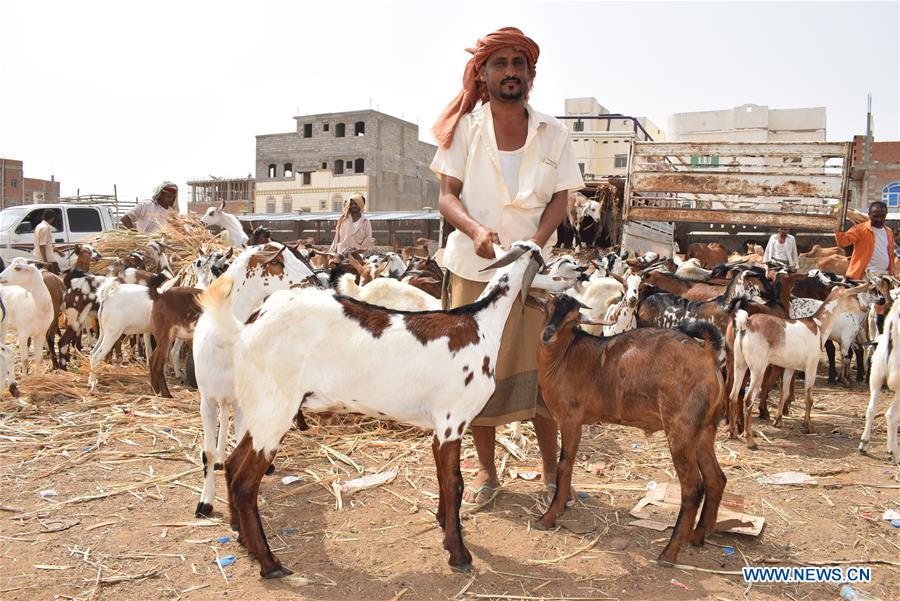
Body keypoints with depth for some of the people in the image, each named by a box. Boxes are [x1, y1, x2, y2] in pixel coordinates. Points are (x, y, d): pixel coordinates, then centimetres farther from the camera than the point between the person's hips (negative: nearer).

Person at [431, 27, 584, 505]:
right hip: (474, 267, 0)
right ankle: (486, 471, 21)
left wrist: (536, 242, -18)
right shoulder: (465, 128, 0)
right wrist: (475, 230, -25)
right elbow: (447, 196, -4)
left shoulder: (553, 135, 4)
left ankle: (551, 468, 20)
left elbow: (559, 202, 1)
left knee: (539, 367, 4)